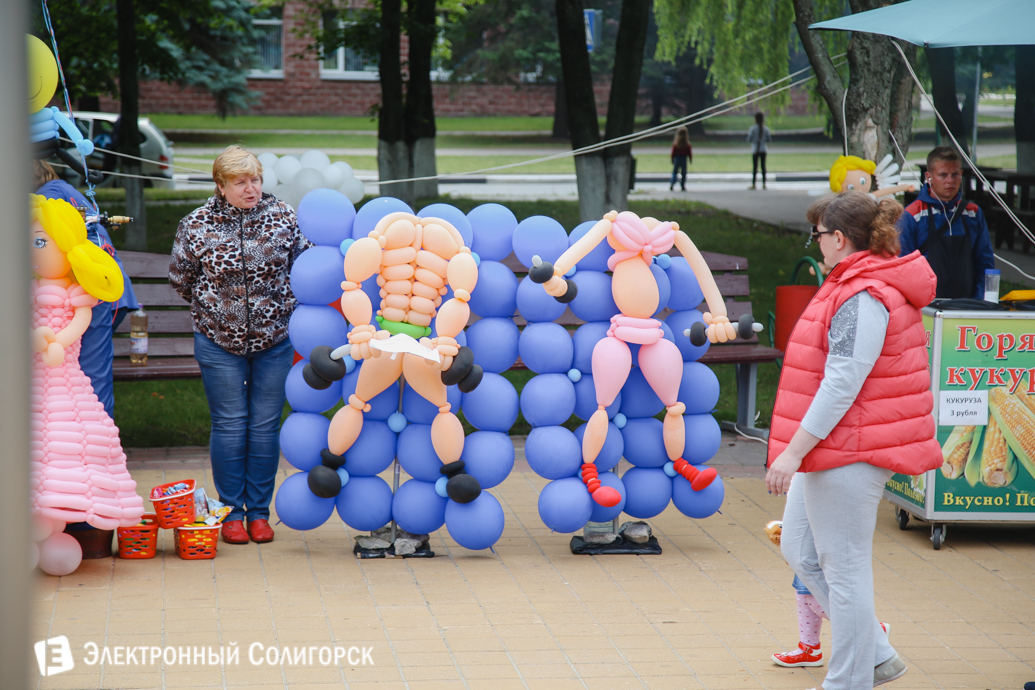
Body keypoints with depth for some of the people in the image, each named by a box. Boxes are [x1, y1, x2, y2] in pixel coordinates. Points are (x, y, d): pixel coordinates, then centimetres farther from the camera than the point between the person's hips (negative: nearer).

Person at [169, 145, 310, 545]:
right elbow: (180, 279, 8)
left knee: (266, 425, 5)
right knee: (229, 425, 1)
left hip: (275, 340, 1)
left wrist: (282, 309, 8)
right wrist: (213, 310, 11)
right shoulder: (196, 226, -5)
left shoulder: (283, 218, -2)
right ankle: (231, 512, 11)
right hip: (219, 343, -1)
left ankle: (259, 511, 15)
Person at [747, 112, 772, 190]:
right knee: (763, 166, 7)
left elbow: (749, 139, -9)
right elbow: (769, 139, 3)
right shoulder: (766, 129, 0)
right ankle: (764, 184, 3)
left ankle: (753, 184, 0)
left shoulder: (753, 128, -9)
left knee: (754, 167, 0)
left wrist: (749, 133, 11)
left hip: (755, 150, -3)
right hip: (763, 150, 3)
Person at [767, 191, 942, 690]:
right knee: (800, 551, 17)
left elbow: (841, 385, -25)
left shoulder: (862, 299, -20)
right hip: (835, 449, 11)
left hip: (847, 455, -11)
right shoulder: (866, 285, 14)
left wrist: (793, 452, -23)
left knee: (843, 569, -1)